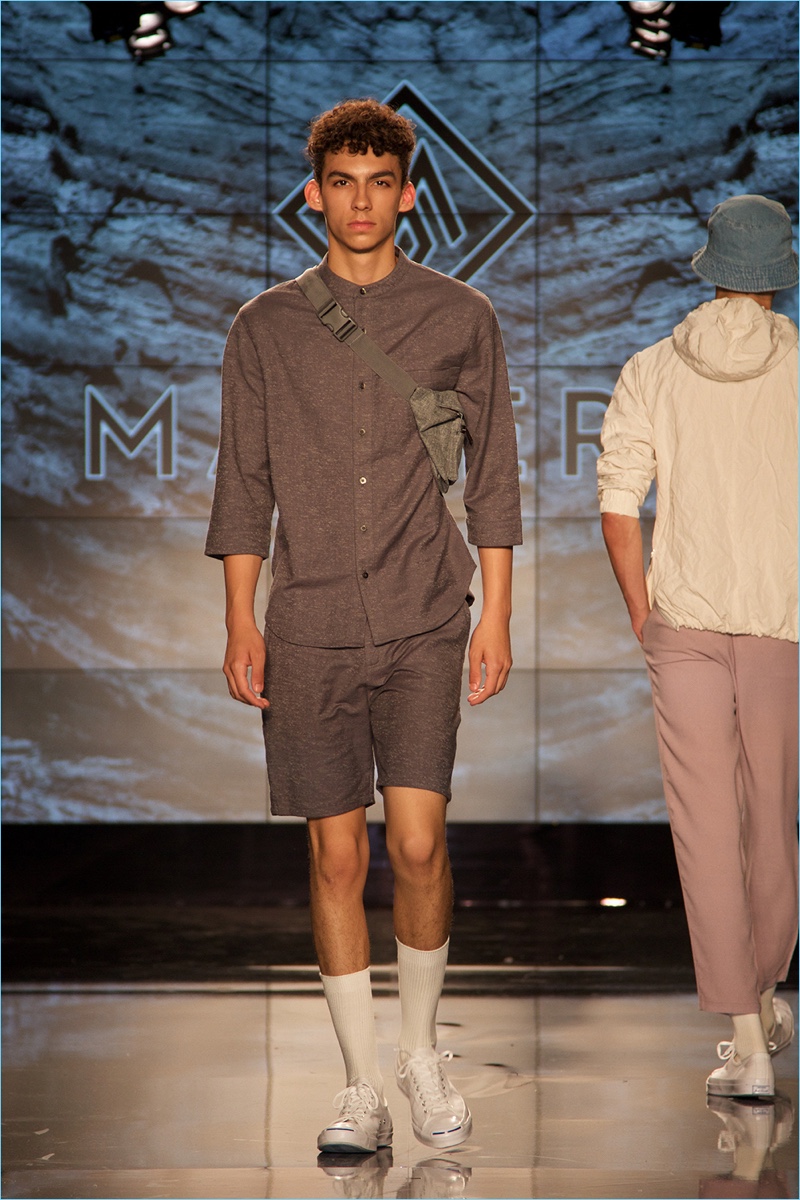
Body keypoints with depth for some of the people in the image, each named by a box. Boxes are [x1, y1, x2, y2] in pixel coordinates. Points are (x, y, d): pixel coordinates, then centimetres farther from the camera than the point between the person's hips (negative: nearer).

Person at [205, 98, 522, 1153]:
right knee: (336, 855, 1)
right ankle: (363, 1085, 12)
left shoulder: (461, 318, 6)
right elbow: (244, 483, 9)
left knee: (418, 842, -10)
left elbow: (492, 477, 8)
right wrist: (241, 621, 2)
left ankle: (423, 1048, 14)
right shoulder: (266, 327, 8)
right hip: (310, 629, 1)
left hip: (425, 627, -1)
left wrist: (496, 615, 3)